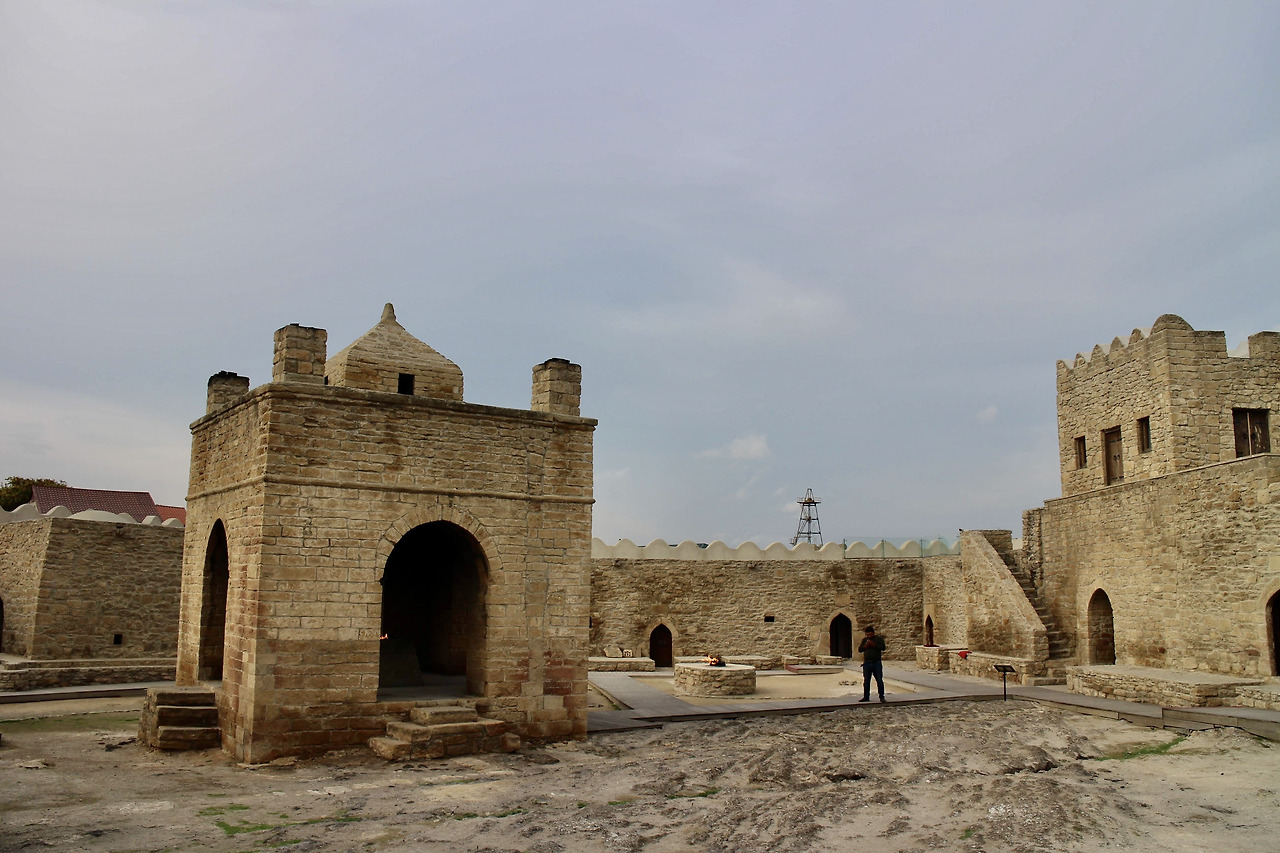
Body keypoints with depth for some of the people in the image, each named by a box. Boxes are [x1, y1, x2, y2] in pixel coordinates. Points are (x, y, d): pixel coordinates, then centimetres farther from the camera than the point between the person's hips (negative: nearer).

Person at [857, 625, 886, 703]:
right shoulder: (864, 639, 13)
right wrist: (865, 646, -8)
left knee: (879, 680, -3)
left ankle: (881, 697, 6)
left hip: (876, 663, -3)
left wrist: (873, 645, -16)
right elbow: (859, 649, 9)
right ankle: (866, 697, 14)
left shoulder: (879, 638, 3)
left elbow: (883, 647, -10)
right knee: (866, 681, 6)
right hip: (867, 663, 3)